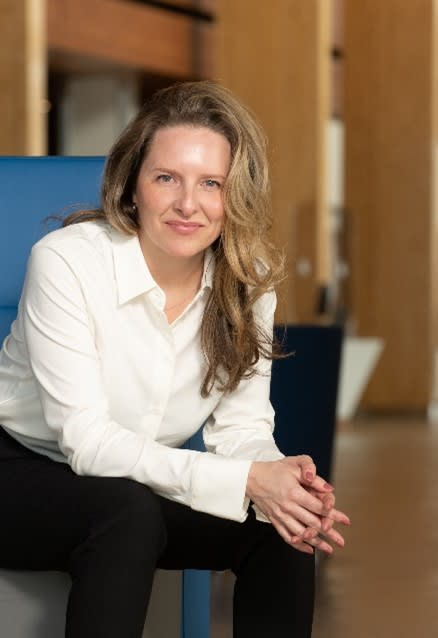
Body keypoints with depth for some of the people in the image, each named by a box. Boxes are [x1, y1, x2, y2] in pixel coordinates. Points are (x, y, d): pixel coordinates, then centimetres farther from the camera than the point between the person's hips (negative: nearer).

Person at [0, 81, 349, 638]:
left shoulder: (248, 279, -7)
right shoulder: (66, 261, -23)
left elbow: (241, 426, -7)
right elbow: (87, 440, -26)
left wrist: (282, 482, -32)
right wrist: (246, 480, -36)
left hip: (146, 482, 5)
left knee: (283, 526, -19)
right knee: (129, 510, -35)